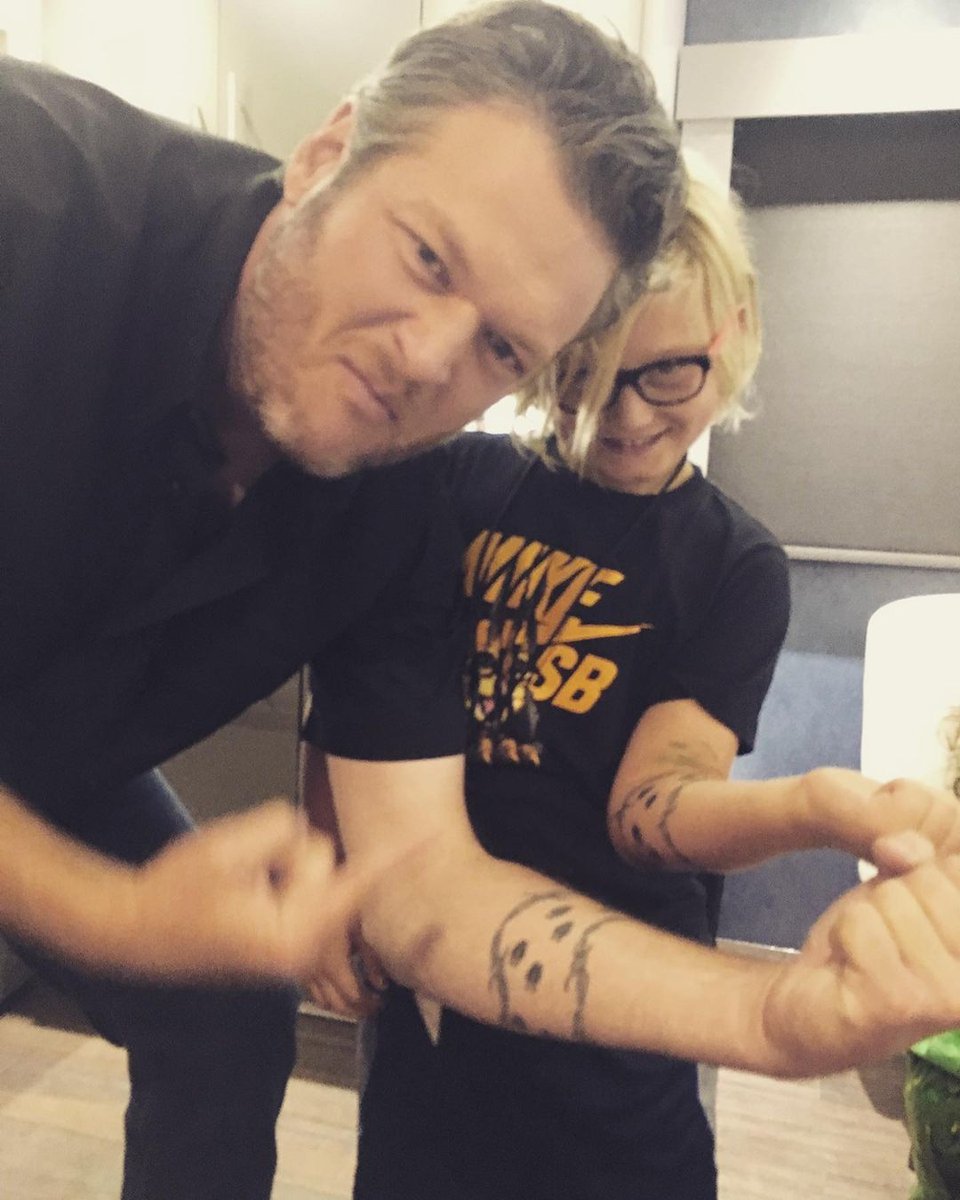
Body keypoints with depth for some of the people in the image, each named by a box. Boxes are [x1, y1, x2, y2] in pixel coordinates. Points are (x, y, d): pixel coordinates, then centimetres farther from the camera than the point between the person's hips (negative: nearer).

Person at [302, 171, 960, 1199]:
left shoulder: (737, 570, -8)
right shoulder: (458, 481, -4)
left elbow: (645, 810, -19)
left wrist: (817, 807, -38)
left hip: (611, 1003, -1)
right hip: (414, 977, 2)